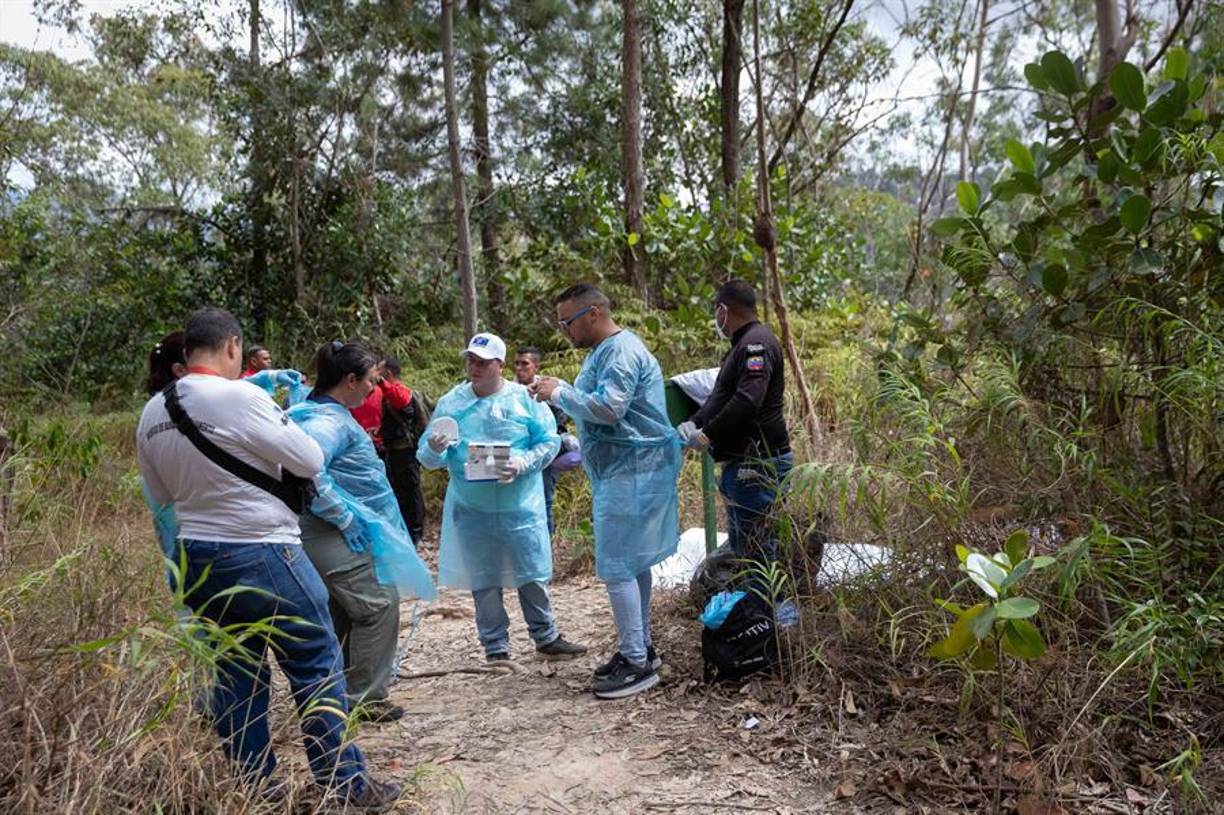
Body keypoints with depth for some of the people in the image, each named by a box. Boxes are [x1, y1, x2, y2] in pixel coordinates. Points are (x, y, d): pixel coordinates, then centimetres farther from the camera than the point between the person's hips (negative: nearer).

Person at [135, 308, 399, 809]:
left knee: (236, 673, 17)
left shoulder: (151, 414, 5)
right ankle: (345, 786, 10)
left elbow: (162, 494, 17)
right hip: (260, 556, -7)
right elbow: (310, 461, -10)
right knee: (317, 667, 3)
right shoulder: (240, 397, -17)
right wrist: (281, 425, 8)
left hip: (197, 557, 7)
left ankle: (252, 786, 27)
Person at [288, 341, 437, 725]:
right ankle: (366, 698, 2)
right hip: (338, 535, -11)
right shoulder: (328, 419, -18)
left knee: (344, 613, 18)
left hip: (340, 534, 11)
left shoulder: (333, 414, 14)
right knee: (379, 604, -6)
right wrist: (344, 518, -25)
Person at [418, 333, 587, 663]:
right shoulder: (451, 403, 1)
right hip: (472, 511, 1)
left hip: (521, 505, -1)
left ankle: (547, 638, 28)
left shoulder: (525, 398, -3)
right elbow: (427, 456, 2)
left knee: (533, 576, 8)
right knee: (484, 581, 10)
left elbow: (549, 441, -4)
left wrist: (522, 464, -20)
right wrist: (434, 449, -22)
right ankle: (496, 647, 26)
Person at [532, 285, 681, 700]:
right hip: (621, 473, 11)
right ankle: (640, 648, 26)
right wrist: (558, 392, 11)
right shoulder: (603, 351, 17)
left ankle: (637, 662, -2)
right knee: (631, 564, 15)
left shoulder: (621, 351, -16)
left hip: (632, 474, -11)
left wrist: (560, 392, -15)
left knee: (616, 567, -9)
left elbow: (608, 408, -26)